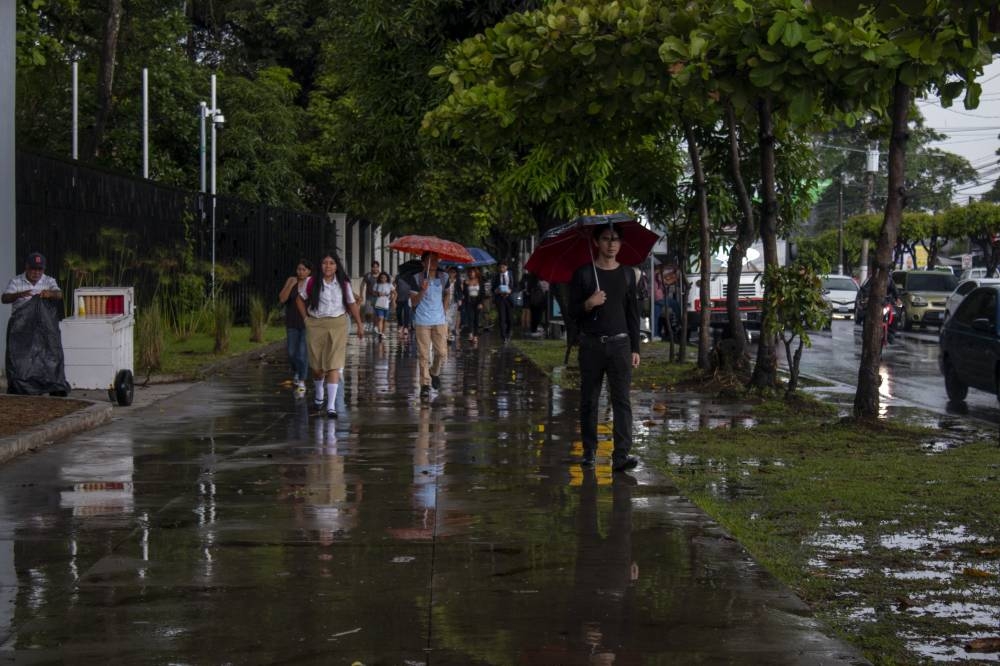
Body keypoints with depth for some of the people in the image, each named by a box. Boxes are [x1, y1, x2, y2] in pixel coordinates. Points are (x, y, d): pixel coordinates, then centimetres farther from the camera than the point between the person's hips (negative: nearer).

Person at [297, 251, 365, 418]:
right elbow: (300, 300, 11)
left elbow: (352, 304, 9)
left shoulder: (343, 284, 3)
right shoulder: (312, 282, -1)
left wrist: (360, 325, 7)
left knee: (334, 365, -9)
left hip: (337, 325, 0)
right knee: (317, 366, 7)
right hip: (315, 326, 0)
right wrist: (306, 318, 3)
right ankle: (319, 395, 38)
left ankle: (331, 405, -11)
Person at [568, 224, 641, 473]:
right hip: (591, 344, -1)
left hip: (619, 343, 1)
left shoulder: (627, 274, 10)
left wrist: (635, 348, 7)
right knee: (589, 400, 5)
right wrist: (588, 304, -19)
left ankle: (622, 455, -15)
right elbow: (572, 311, 2)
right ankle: (589, 451, 15)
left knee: (622, 400, -9)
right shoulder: (583, 274, 2)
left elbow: (633, 314, 13)